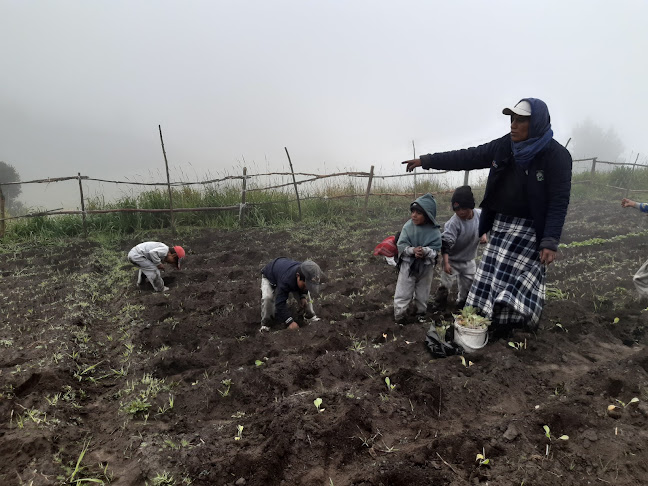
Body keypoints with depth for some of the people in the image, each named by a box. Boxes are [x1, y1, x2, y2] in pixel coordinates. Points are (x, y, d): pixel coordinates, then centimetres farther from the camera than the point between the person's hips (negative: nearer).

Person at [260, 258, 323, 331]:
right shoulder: (286, 281, -51)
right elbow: (280, 303, -47)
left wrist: (303, 297, -24)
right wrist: (290, 322, -53)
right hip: (269, 277, -5)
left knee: (305, 294, -4)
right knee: (267, 298, -30)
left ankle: (310, 316, 15)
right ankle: (264, 324, -13)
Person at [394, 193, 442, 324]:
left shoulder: (434, 231, -13)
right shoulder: (408, 226, -12)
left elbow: (436, 249, -12)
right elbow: (401, 245, -12)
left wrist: (425, 251, -33)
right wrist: (412, 250, -30)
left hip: (426, 266, 1)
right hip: (408, 264, 0)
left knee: (422, 293, 19)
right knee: (402, 293, 2)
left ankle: (421, 312, 43)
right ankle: (399, 315, 19)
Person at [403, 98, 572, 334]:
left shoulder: (556, 155, -14)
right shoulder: (503, 147, 1)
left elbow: (559, 203, -16)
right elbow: (467, 157, 3)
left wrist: (550, 242, -23)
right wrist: (427, 160, 1)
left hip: (530, 230, -5)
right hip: (500, 225, 6)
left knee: (517, 281, -9)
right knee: (491, 276, 7)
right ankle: (490, 325, 19)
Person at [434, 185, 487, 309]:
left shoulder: (480, 214, -13)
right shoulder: (453, 223, -30)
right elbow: (445, 243, -30)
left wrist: (484, 234, -7)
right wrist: (446, 262, -35)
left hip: (469, 260, 5)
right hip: (452, 260, -5)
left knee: (469, 284, 18)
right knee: (446, 283, 4)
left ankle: (462, 303, 43)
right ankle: (440, 302, 30)